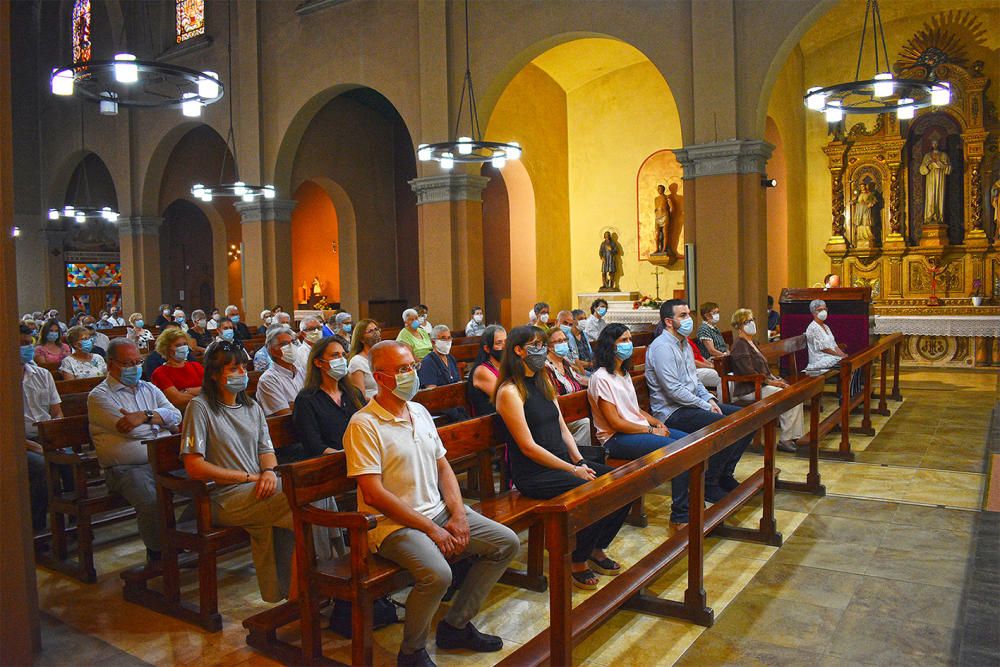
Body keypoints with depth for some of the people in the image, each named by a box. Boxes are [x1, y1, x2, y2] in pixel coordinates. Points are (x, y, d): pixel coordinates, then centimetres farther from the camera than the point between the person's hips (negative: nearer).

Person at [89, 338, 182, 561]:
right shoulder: (99, 396, 4)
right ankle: (158, 554, -11)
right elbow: (128, 430, -10)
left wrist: (145, 416, -11)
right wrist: (160, 420, 4)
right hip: (128, 468, -5)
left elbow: (176, 416, 6)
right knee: (151, 503, -32)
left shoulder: (150, 389, 22)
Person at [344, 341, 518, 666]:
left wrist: (458, 515, -3)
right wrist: (431, 529, -18)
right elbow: (374, 494, -19)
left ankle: (455, 625, 13)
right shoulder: (363, 425, -14)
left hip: (438, 511, 8)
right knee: (437, 574, -32)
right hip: (393, 524, -8)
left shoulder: (420, 411, 11)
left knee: (506, 542, 1)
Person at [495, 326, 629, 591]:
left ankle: (597, 549, 12)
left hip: (561, 462, 8)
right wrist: (573, 470, -16)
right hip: (533, 473, -8)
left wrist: (580, 461, -1)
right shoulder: (510, 392, -12)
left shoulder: (543, 383, 15)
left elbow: (563, 429, 15)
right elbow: (528, 447, -16)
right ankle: (578, 562, -2)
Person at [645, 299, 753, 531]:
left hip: (692, 403, 10)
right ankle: (709, 485, -9)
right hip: (672, 412, -10)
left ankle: (724, 474, 13)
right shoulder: (661, 347, -16)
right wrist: (706, 406, -15)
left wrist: (709, 398, 3)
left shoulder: (684, 343, 16)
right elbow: (674, 390, -22)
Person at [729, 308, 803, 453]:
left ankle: (794, 436, -3)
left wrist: (776, 379, 6)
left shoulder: (752, 343, 19)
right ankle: (785, 440, -12)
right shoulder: (740, 346, -12)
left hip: (760, 385, 9)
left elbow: (765, 368, 22)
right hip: (749, 390, -9)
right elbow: (749, 373, -20)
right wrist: (771, 382, -16)